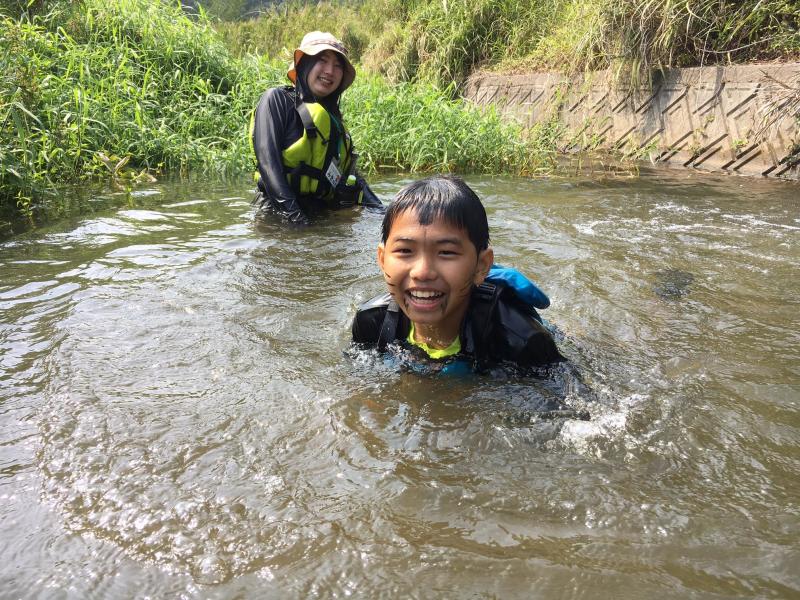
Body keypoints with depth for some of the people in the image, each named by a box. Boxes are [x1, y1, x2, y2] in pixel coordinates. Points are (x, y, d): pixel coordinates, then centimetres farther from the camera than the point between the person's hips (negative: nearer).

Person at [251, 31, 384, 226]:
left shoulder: (333, 114, 21)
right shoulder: (278, 100, 1)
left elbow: (348, 171, 21)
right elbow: (267, 161, -11)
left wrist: (380, 210, 8)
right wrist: (293, 214, -21)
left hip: (326, 212, 6)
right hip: (280, 215, -5)